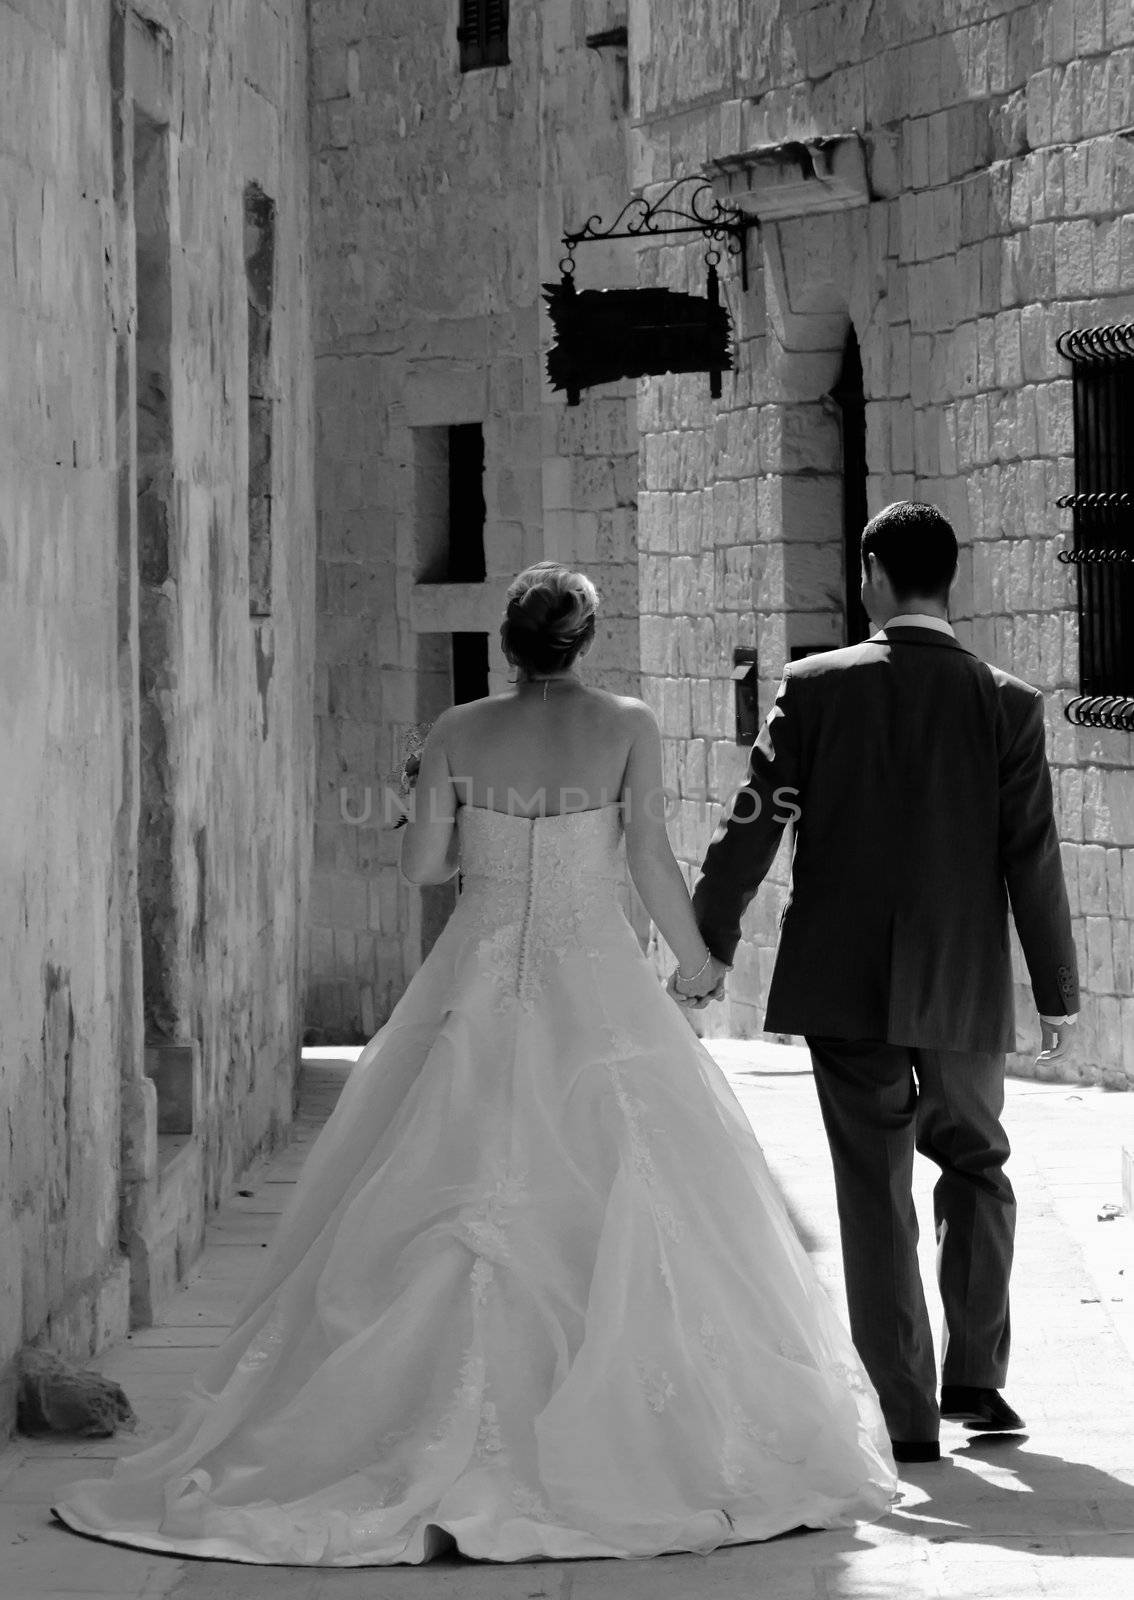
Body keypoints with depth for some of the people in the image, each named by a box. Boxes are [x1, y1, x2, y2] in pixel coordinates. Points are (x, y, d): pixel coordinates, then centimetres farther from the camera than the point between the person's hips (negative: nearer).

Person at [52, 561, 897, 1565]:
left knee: (443, 1215, 5)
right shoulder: (627, 728, -3)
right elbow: (653, 862, -5)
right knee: (616, 1210, 4)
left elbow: (421, 864, 3)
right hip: (596, 989, -2)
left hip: (478, 992, 2)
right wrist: (698, 958, 10)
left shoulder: (459, 734, 1)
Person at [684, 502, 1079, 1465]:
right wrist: (1058, 991, 5)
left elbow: (753, 825, -5)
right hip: (964, 988, 1)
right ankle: (975, 1377, 16)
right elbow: (1034, 859, -3)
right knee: (975, 1164, 21)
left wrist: (708, 944, 3)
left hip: (844, 986, -1)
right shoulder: (1006, 704, -4)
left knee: (875, 1190, 5)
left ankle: (909, 1415, 4)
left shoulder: (817, 687, -5)